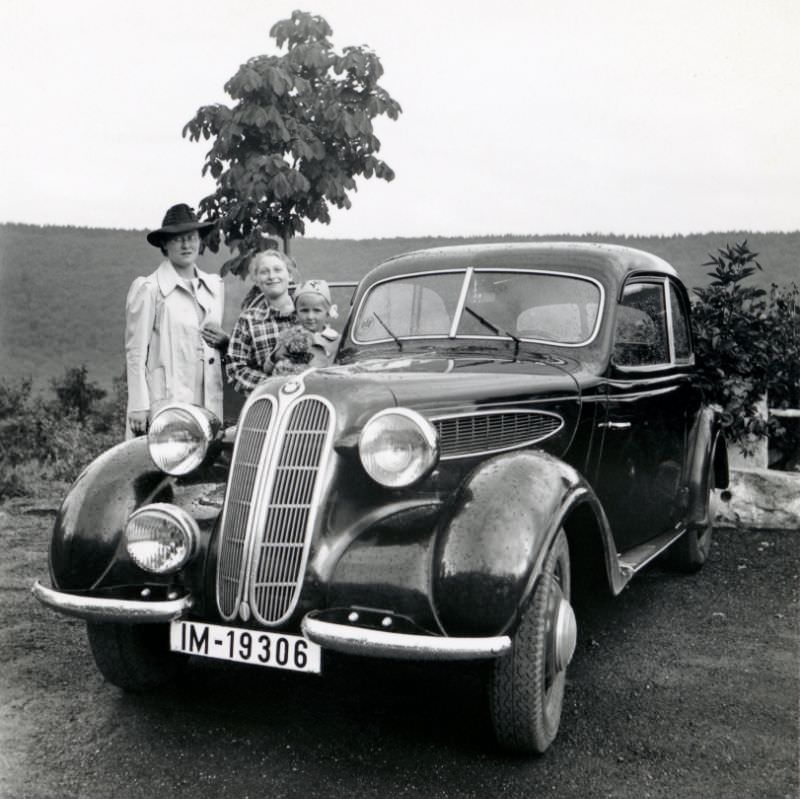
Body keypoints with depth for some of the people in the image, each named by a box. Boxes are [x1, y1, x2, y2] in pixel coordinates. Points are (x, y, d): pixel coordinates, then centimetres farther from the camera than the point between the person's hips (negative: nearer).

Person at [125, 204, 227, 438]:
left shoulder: (215, 286, 17)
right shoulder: (148, 289, -1)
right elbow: (135, 353, -4)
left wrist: (224, 342, 4)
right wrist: (139, 407, -10)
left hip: (209, 402, 5)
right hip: (165, 402, -5)